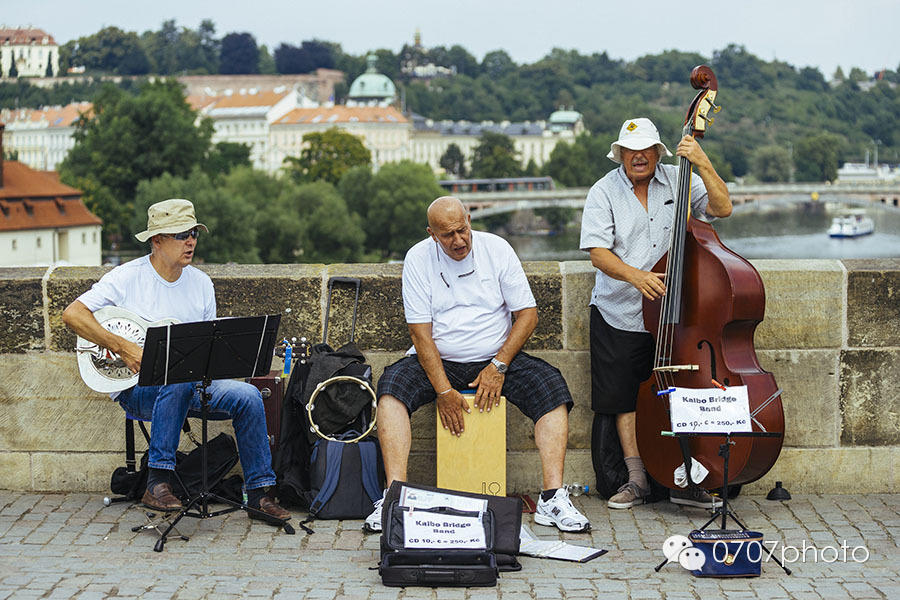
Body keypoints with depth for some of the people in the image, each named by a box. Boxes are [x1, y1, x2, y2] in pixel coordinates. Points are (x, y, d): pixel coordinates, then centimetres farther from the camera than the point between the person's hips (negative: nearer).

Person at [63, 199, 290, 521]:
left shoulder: (201, 283, 11)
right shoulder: (128, 277, -6)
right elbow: (72, 314, -13)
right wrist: (124, 348, -21)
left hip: (192, 386, 5)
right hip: (136, 388, -5)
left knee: (248, 395, -19)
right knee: (179, 377, -38)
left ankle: (258, 495, -11)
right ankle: (157, 483, -33)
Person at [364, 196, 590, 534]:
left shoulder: (497, 249, -3)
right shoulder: (418, 259, -6)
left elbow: (527, 314, -3)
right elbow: (420, 331, -10)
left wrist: (498, 366, -14)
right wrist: (443, 390, -21)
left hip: (496, 358, 1)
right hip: (438, 361, -1)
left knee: (552, 388, -23)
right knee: (392, 386, -28)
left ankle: (552, 496, -25)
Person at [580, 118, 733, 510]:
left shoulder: (679, 181, 2)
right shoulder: (604, 192, -2)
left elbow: (722, 208, -10)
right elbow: (599, 254, -11)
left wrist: (703, 164, -19)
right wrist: (635, 275, -28)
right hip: (619, 316, 0)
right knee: (624, 398, 3)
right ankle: (637, 479, 15)